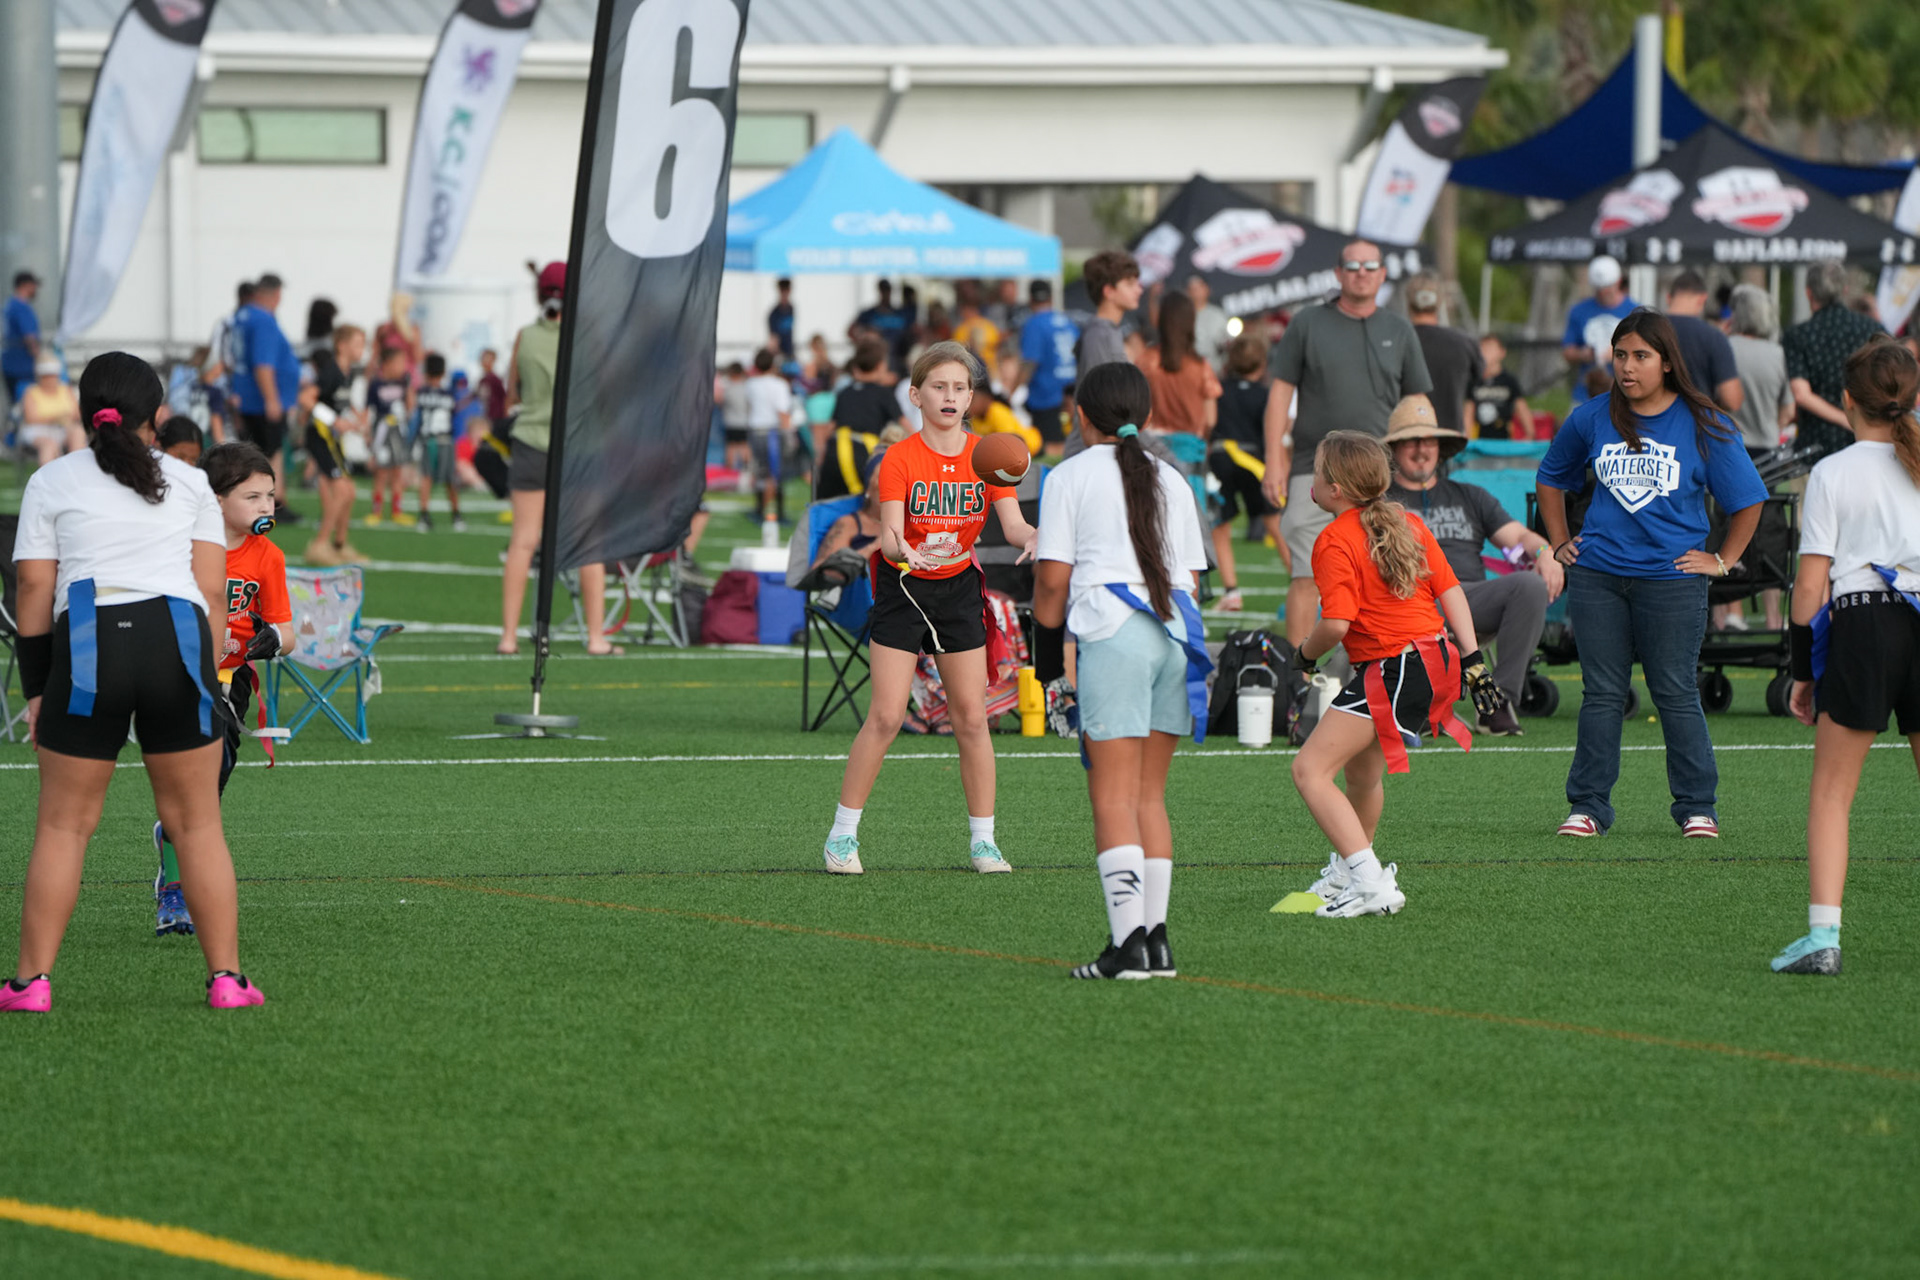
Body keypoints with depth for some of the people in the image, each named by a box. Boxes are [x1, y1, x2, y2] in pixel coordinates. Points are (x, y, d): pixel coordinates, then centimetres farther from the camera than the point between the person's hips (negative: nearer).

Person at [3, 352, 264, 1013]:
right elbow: (212, 591, 9)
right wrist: (208, 680, 13)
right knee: (197, 822, 8)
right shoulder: (190, 482, 16)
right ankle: (226, 977, 5)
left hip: (86, 645, -1)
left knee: (63, 824, 6)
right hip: (178, 637, 1)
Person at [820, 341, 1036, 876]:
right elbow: (889, 535, -22)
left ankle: (983, 841, 11)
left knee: (971, 717, 2)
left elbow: (1012, 522, -12)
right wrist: (903, 549, -46)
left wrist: (1030, 537, -36)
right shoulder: (900, 459, -13)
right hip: (903, 589, -3)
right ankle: (842, 835, 1)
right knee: (885, 716, -9)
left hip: (959, 590, 3)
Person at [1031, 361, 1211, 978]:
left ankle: (1127, 941, -16)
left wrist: (1046, 649, 9)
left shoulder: (1071, 476, 3)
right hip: (1176, 635, 5)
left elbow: (1052, 579, -1)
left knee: (1114, 795, -7)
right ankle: (1156, 936, 8)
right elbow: (1189, 576, 17)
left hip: (1112, 634, -5)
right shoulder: (1170, 480, 18)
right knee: (1149, 794, 12)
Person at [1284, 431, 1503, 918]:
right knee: (1360, 770, 29)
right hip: (1438, 659, 9)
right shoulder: (1408, 523, 14)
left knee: (1310, 771, -9)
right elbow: (1450, 592, 12)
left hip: (1391, 672, -9)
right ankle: (1347, 869, 49)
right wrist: (1472, 660, 12)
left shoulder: (1335, 542, -11)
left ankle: (1371, 884, -19)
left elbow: (1336, 623, -19)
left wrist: (1305, 654, 0)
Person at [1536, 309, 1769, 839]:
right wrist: (1560, 543, 16)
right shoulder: (1591, 419, 5)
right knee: (1602, 693, 4)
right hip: (1597, 575, 2)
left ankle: (1696, 806, 10)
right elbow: (1551, 479, 23)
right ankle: (1588, 805, 10)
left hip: (1672, 578, -2)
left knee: (1675, 693, 0)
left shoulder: (1704, 426, -2)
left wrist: (1722, 560, 3)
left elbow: (1748, 500, 8)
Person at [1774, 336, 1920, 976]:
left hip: (1861, 619, -2)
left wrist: (1803, 671, 5)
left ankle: (1822, 934, -8)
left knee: (1831, 792, 4)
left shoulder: (1833, 473, 1)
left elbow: (1810, 586, -2)